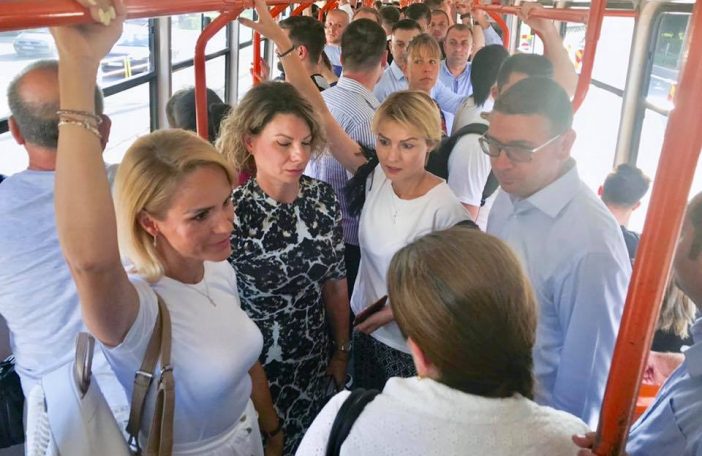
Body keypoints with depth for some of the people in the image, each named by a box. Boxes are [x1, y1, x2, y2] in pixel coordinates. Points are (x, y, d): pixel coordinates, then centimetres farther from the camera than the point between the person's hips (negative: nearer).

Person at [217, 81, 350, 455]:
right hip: (256, 369, -4)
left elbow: (336, 283, 3)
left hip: (316, 364, 5)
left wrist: (341, 351, 10)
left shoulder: (324, 197, -8)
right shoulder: (231, 213, -23)